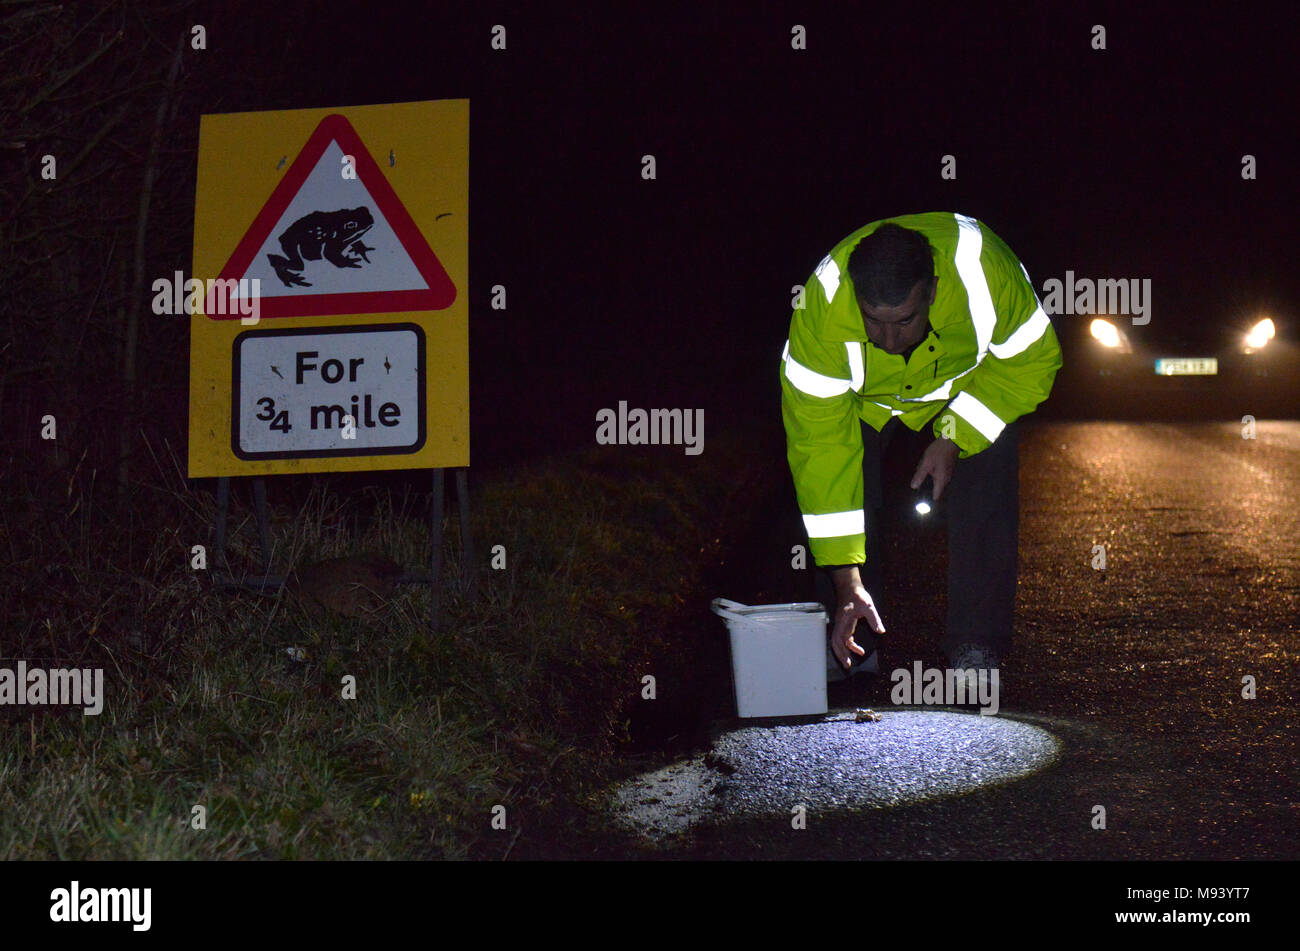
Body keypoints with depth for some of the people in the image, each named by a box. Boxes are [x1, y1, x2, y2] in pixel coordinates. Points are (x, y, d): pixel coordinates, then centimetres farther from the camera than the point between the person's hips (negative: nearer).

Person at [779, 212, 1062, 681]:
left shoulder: (982, 266, -41)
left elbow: (1032, 360, -21)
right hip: (866, 393, 0)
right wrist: (848, 582, -37)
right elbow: (819, 445, -35)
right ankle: (849, 648, 0)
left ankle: (976, 651, -8)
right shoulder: (820, 309, -40)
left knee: (984, 489, -19)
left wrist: (953, 439, -30)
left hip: (972, 375, 0)